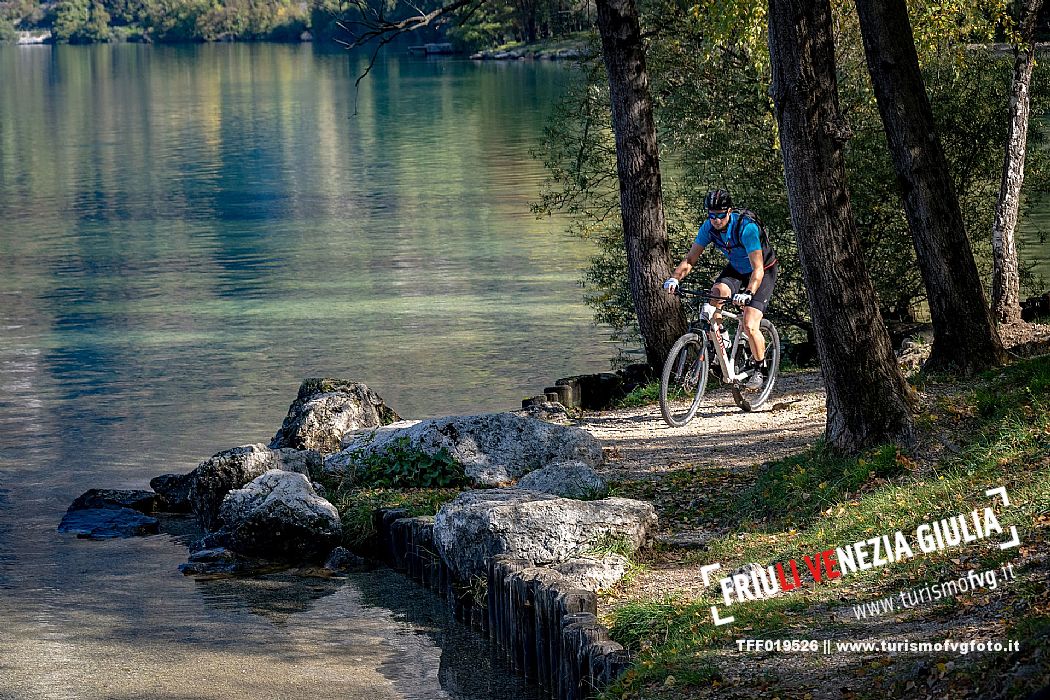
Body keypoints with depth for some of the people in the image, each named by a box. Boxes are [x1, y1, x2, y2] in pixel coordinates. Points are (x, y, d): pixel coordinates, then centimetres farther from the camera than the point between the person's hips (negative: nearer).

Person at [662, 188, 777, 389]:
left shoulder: (746, 228, -35)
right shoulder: (709, 227, -17)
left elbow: (758, 269, -40)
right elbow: (690, 259, -14)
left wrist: (748, 293, -56)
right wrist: (674, 278, -33)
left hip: (763, 272, -5)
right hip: (736, 269, 5)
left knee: (749, 326, -18)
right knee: (717, 293, -28)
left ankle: (759, 368, 6)